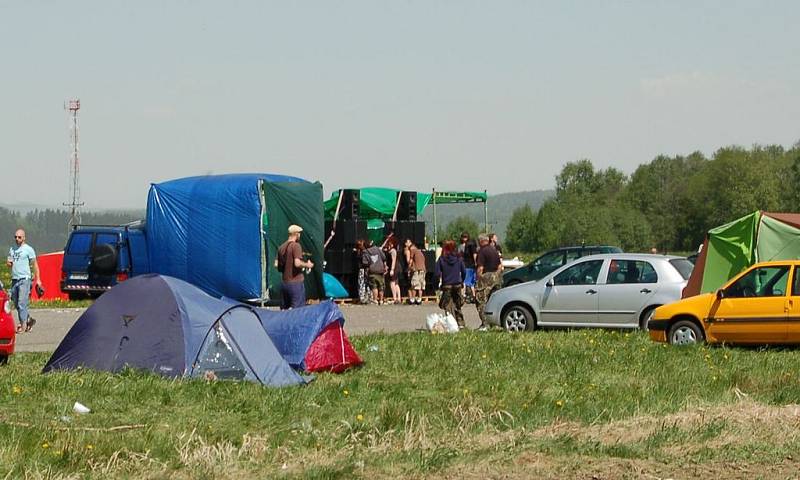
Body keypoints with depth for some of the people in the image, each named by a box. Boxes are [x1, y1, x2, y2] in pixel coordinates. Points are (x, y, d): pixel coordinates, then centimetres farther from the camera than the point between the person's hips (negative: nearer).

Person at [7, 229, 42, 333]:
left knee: (22, 303, -12)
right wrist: (8, 262, -2)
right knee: (16, 303, 10)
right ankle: (29, 320, 24)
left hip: (24, 279, -7)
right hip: (14, 279, 7)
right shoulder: (12, 249, 16)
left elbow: (35, 265, -2)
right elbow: (8, 263, 24)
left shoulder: (28, 249, -3)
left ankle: (23, 324, -10)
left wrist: (38, 279, -8)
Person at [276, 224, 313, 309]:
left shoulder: (281, 247, 10)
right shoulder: (296, 246, -11)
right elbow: (297, 263, -22)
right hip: (296, 282, -7)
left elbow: (278, 266, 13)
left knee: (284, 310, 10)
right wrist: (307, 265, -6)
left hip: (285, 283, 7)